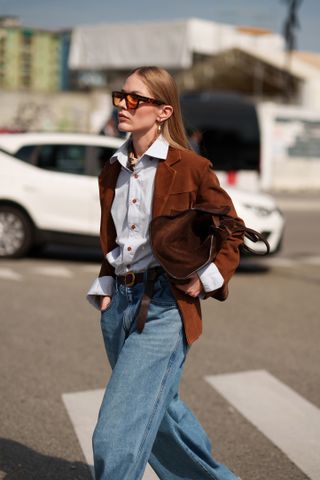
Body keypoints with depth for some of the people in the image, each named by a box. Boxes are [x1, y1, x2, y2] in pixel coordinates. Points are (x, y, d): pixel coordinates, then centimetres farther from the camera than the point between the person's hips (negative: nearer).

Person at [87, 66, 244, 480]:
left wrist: (207, 279, -10)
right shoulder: (112, 172, 11)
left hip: (164, 305, -7)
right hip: (119, 301, 7)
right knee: (160, 410, 20)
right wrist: (105, 288, 8)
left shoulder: (190, 167, -7)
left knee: (117, 436, -10)